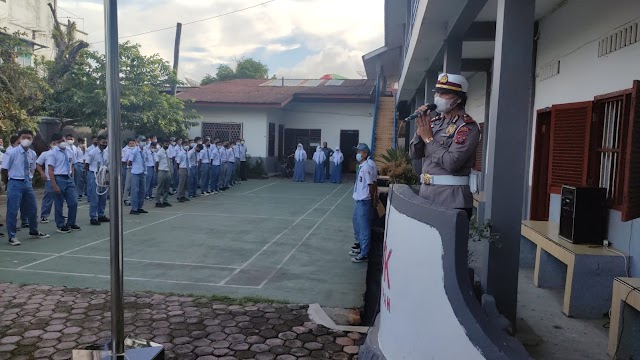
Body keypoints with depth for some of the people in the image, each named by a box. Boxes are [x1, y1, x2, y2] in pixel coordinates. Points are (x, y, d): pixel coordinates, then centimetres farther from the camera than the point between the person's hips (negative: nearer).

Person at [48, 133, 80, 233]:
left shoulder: (69, 151, 6)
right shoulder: (53, 153, -10)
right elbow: (50, 170, -12)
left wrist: (72, 179, 8)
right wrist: (54, 185, -16)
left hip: (69, 178, 5)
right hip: (59, 179, -5)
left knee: (73, 202, 7)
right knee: (59, 204, 6)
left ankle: (71, 223, 24)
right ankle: (60, 225, 19)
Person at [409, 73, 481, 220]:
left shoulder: (468, 127, -9)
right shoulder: (434, 122, 12)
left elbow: (452, 163, -21)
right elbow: (414, 154, 10)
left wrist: (429, 139, -10)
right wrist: (420, 129, -5)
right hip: (426, 194, 7)